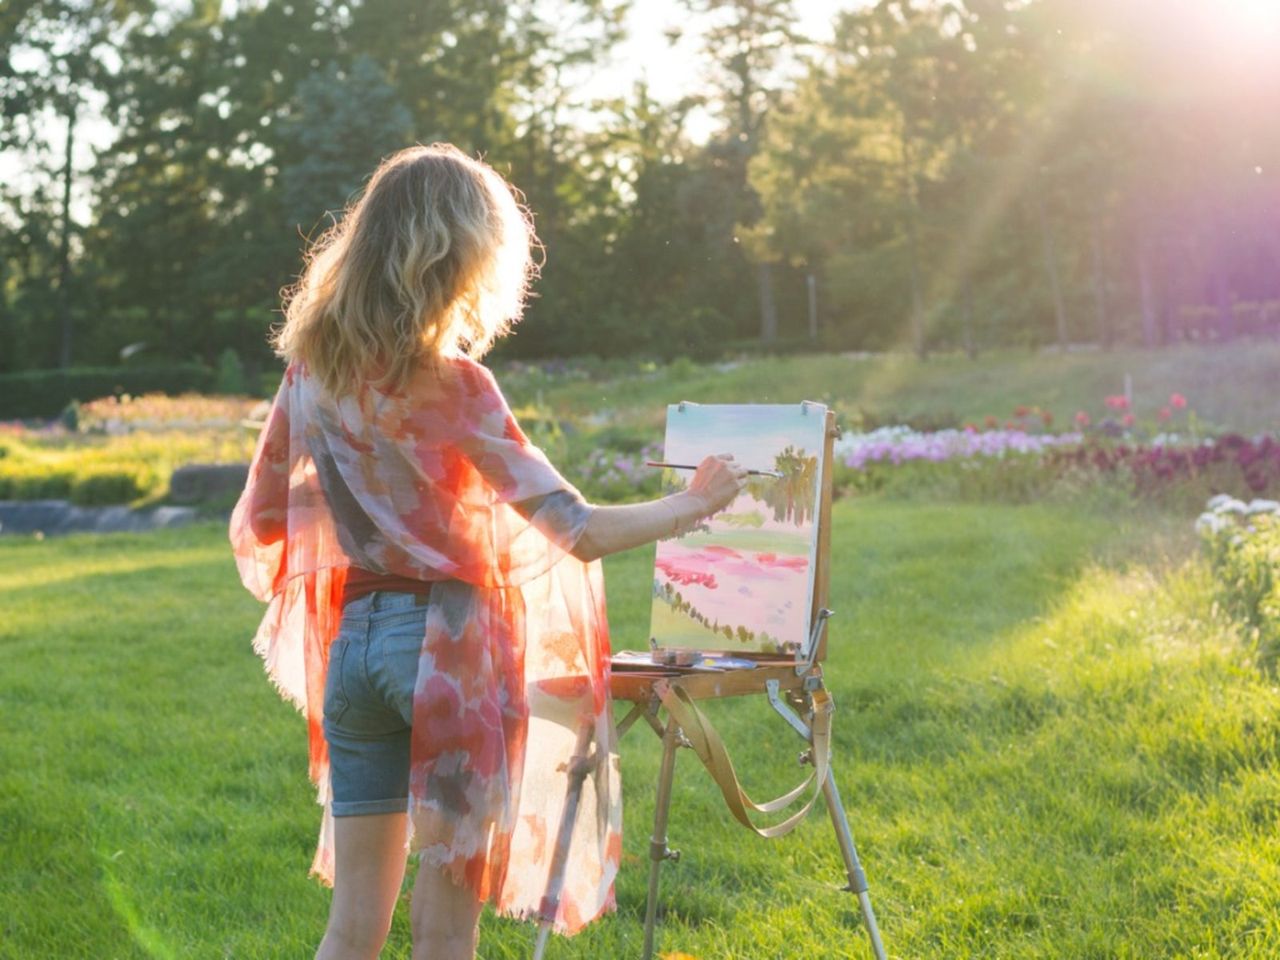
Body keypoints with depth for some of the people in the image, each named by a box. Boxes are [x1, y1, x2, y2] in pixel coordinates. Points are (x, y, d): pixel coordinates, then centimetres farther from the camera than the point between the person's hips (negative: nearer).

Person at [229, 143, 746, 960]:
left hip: (350, 641, 6)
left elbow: (259, 527, 10)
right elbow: (576, 532, -14)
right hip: (448, 645, -5)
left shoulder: (311, 369, 3)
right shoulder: (448, 383, -14)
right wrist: (689, 507, -1)